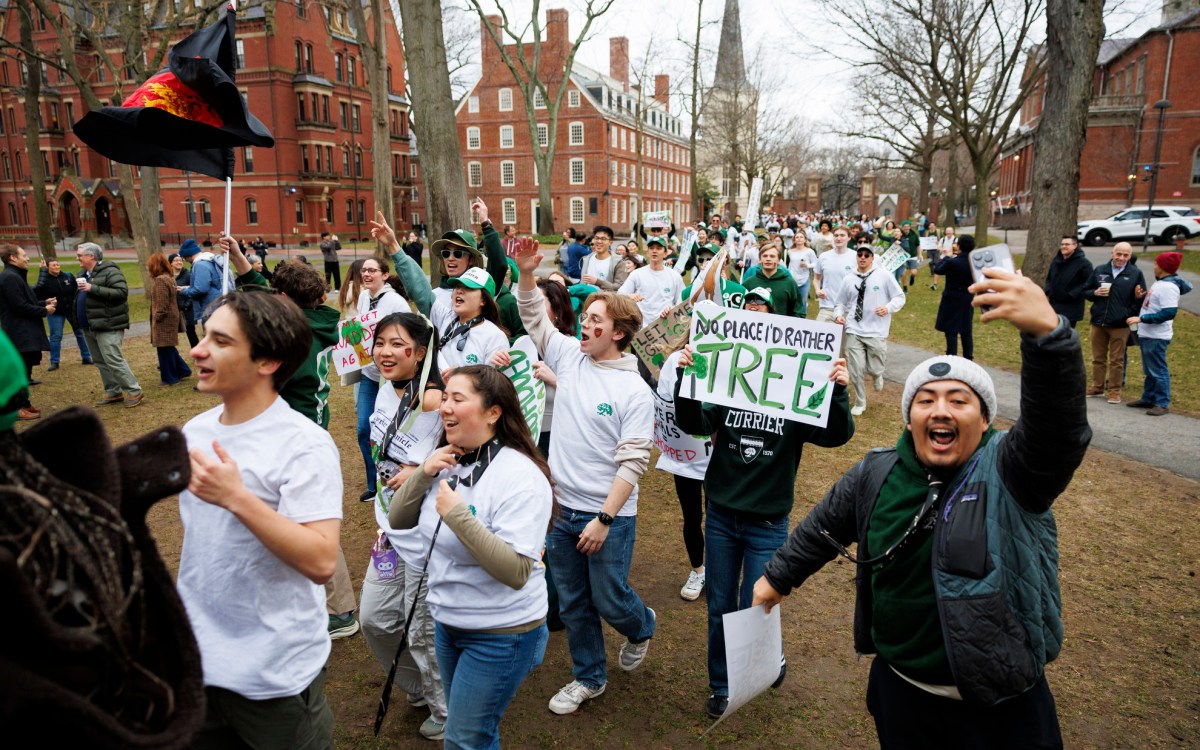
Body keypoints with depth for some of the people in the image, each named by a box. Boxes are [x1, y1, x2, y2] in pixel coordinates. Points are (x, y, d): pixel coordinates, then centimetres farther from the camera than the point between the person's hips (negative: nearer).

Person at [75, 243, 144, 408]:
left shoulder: (110, 271, -11)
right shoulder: (86, 274, 17)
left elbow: (122, 292, -24)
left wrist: (93, 288, -25)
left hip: (107, 326, -10)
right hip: (89, 327, 10)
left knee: (113, 360, -13)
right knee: (101, 362, 12)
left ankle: (135, 392, -6)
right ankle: (113, 393, 20)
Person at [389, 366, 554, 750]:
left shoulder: (520, 477, -25)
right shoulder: (447, 462, -1)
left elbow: (516, 572, -30)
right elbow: (398, 520, 3)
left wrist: (458, 515, -34)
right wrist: (423, 475, -13)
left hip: (500, 634, -7)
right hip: (448, 621, 8)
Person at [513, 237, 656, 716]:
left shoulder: (634, 390, -15)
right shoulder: (571, 358, 1)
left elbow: (632, 462, -16)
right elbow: (535, 320, 6)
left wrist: (604, 519, -19)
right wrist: (527, 274, -10)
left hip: (609, 516, -5)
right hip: (564, 509, 6)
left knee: (609, 600, 8)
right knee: (572, 604, 16)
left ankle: (641, 627, 43)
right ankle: (588, 678, 36)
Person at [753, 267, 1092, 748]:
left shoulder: (1008, 472, -15)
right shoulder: (874, 477, -2)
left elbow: (1059, 425, -36)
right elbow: (821, 531, 13)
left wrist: (1047, 331, -52)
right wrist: (777, 578, 22)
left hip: (999, 705, -3)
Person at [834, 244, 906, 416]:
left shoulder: (884, 275, -2)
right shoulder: (849, 279, 7)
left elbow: (900, 297, 2)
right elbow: (841, 302, 16)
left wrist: (888, 308, -16)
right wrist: (838, 314, -4)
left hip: (876, 332, -2)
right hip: (854, 331, 2)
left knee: (874, 369, -1)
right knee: (855, 370, -1)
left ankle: (877, 374, 40)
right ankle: (860, 403, 21)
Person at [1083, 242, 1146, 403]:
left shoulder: (1136, 274, 1)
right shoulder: (1099, 270, 6)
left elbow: (1142, 299, 5)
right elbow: (1085, 291, 12)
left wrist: (1138, 297, -17)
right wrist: (1095, 293, -9)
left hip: (1120, 325, -2)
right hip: (1098, 323, 3)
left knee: (1117, 360, 3)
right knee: (1098, 358, 12)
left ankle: (1114, 391, 11)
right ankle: (1097, 387, 23)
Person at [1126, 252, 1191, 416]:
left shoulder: (1168, 287, -19)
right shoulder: (1161, 283, 12)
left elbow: (1169, 312, -26)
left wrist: (1141, 319, -26)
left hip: (1156, 337, -10)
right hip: (1148, 335, 10)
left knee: (1158, 370, -3)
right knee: (1149, 370, 17)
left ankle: (1163, 404, 4)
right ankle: (1148, 399, 26)